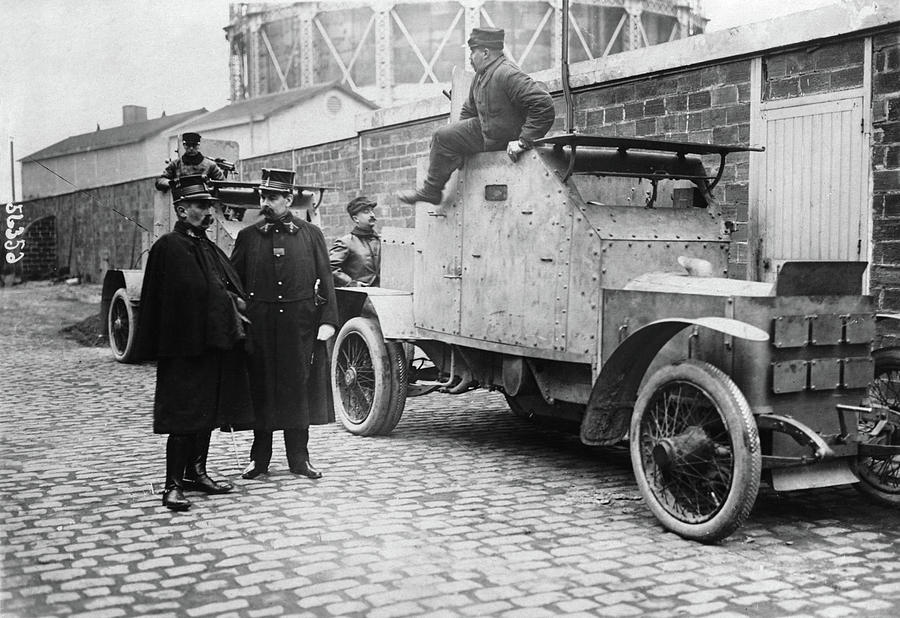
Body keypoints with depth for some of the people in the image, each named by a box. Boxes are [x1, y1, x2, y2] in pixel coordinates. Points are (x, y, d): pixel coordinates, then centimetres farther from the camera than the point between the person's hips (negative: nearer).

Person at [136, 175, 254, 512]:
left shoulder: (208, 246, 16)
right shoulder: (169, 246, -10)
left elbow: (232, 286, 17)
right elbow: (193, 292, -18)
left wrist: (234, 301, -4)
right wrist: (229, 301, -9)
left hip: (216, 344, 8)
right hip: (185, 346, -8)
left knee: (208, 412, 15)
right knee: (184, 416, -5)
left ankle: (196, 472, 27)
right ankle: (173, 486, 1)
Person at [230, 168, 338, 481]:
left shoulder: (311, 234, 5)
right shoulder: (247, 236, 6)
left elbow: (325, 280, 4)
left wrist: (328, 320, -5)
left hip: (300, 325, 0)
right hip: (258, 325, 1)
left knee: (299, 388, 5)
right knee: (260, 389, 5)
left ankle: (299, 458, 16)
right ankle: (259, 457, 17)